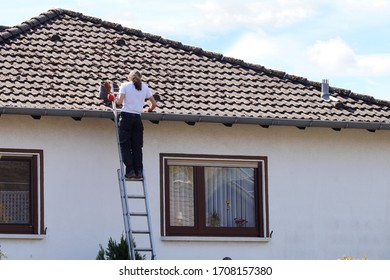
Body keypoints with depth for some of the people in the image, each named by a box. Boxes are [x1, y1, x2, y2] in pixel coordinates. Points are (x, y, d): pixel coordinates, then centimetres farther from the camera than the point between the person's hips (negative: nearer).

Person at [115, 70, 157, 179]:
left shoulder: (125, 85, 3)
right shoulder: (145, 87, 12)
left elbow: (119, 101, -9)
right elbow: (154, 104, 13)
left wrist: (114, 99, 12)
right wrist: (149, 110, 32)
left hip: (126, 116, -3)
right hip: (137, 118, 3)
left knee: (125, 146, -1)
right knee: (137, 147, 6)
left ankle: (130, 170, -10)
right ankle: (139, 171, -2)